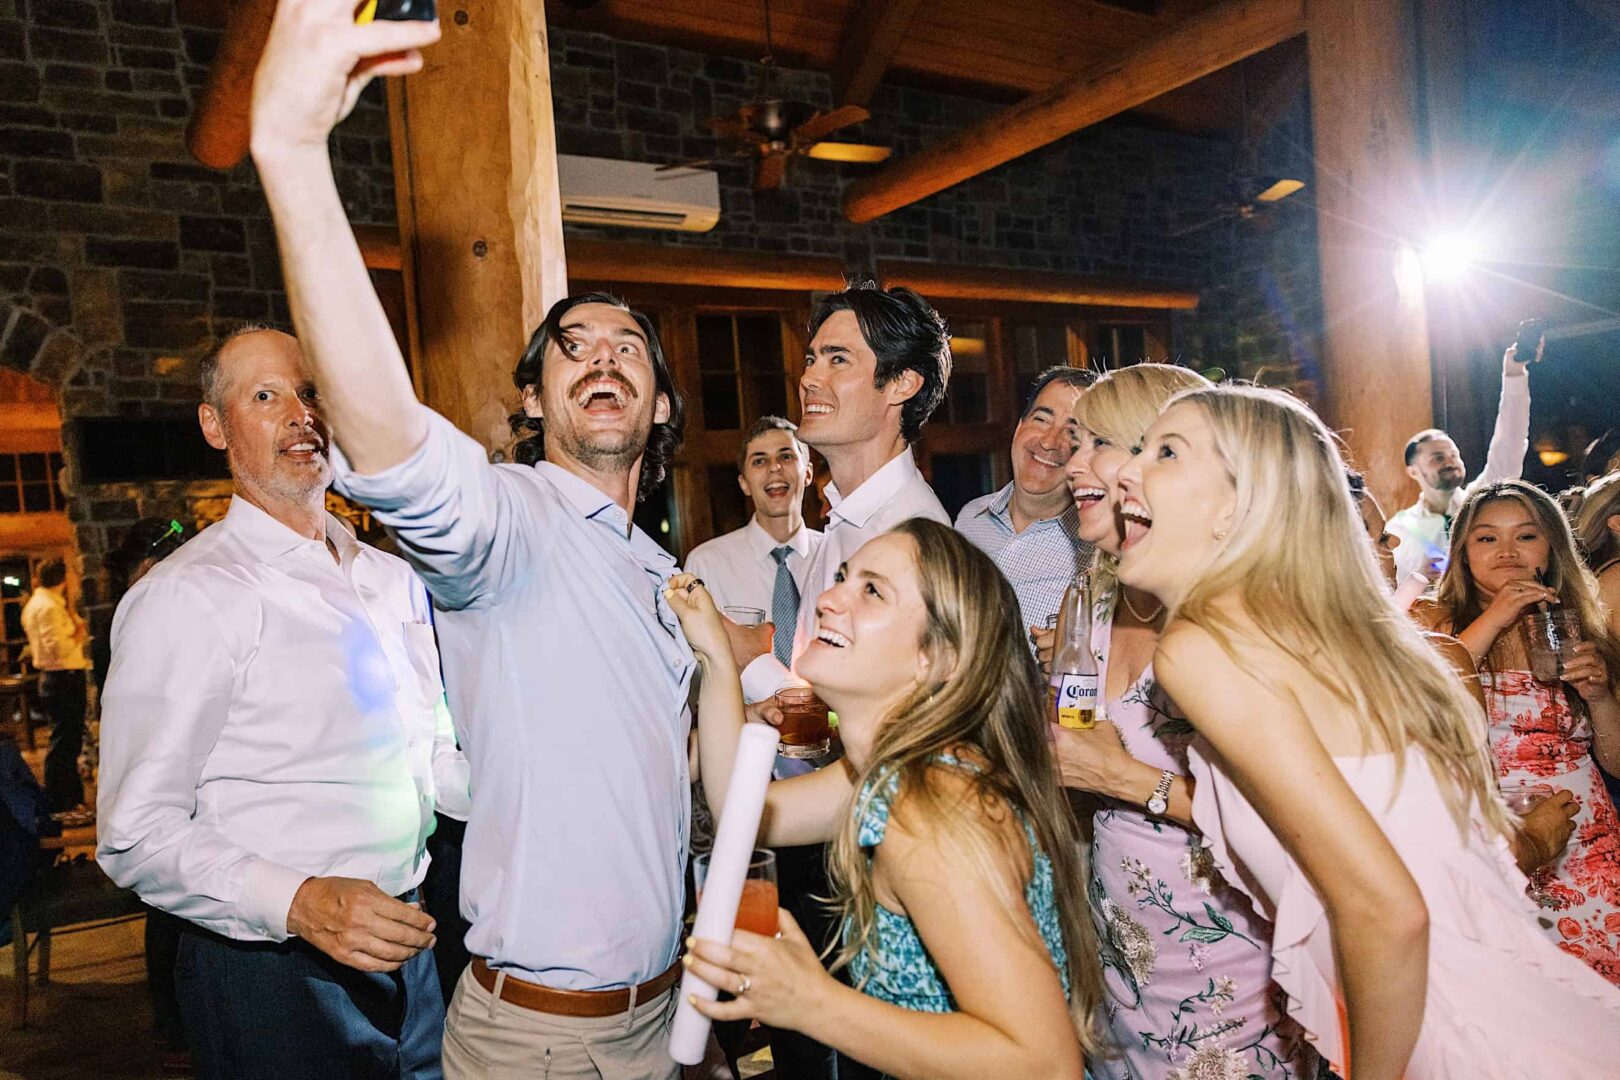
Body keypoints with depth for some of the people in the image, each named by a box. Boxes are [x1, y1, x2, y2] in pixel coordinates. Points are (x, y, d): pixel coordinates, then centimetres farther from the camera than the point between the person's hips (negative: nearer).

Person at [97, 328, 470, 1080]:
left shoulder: (392, 577, 7)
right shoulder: (186, 597, -14)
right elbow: (137, 836, -16)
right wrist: (299, 902, -28)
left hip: (399, 945, 6)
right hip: (272, 976, -6)